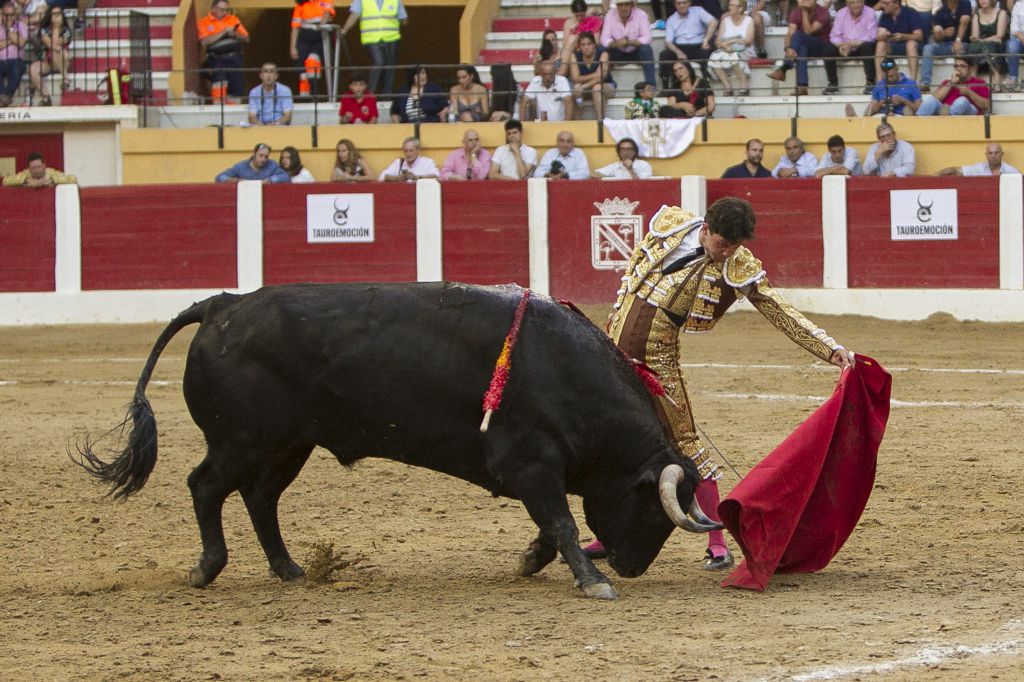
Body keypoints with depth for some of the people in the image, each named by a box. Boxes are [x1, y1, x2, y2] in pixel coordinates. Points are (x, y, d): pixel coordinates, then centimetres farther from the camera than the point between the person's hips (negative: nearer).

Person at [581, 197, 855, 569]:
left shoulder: (739, 268, -11)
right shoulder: (670, 226, -3)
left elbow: (782, 313, -14)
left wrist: (832, 349, -22)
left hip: (659, 360, -3)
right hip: (617, 347, 3)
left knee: (684, 443, -7)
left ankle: (718, 544, -1)